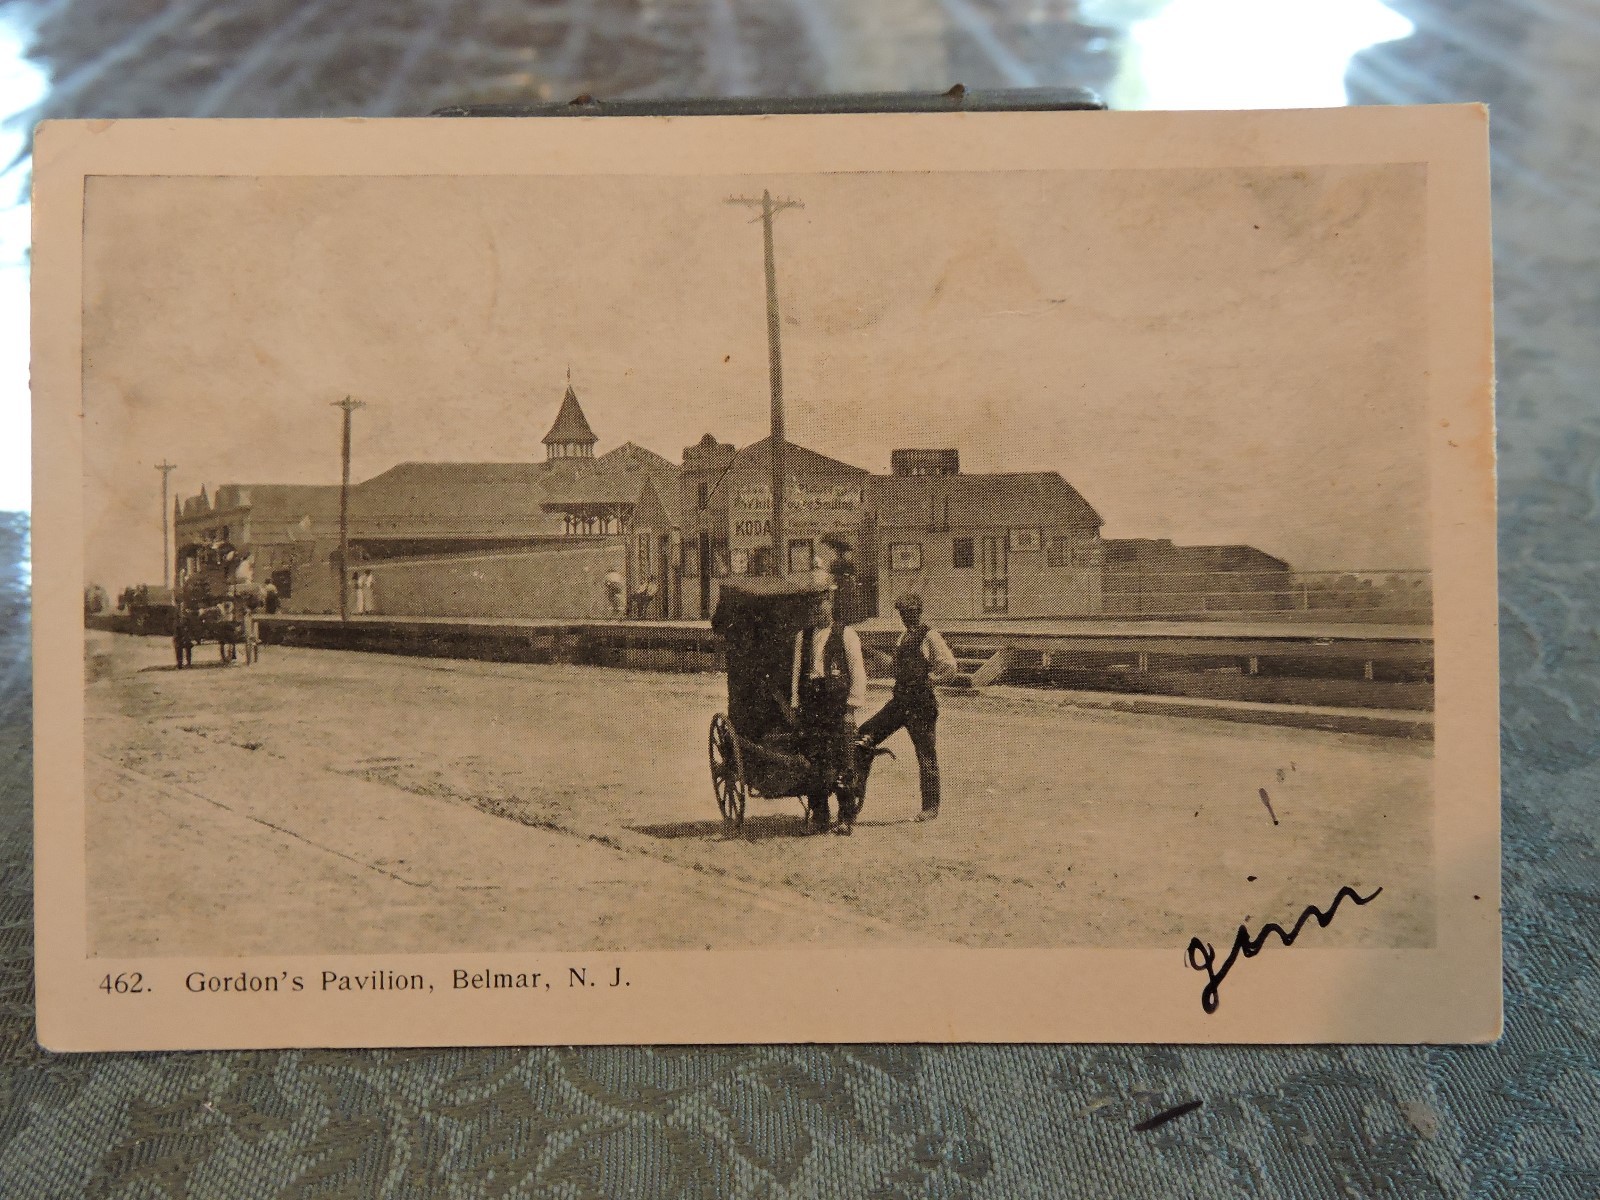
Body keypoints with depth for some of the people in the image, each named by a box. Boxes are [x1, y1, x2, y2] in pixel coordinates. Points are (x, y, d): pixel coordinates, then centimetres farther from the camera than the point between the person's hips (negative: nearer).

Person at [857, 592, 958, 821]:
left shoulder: (929, 637, -9)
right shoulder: (904, 637, 15)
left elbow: (949, 667, -17)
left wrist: (927, 680, -9)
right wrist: (902, 686, 14)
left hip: (921, 704, -8)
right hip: (899, 701, 8)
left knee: (926, 756, 1)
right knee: (863, 738, 1)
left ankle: (930, 807, 11)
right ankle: (857, 791, 8)